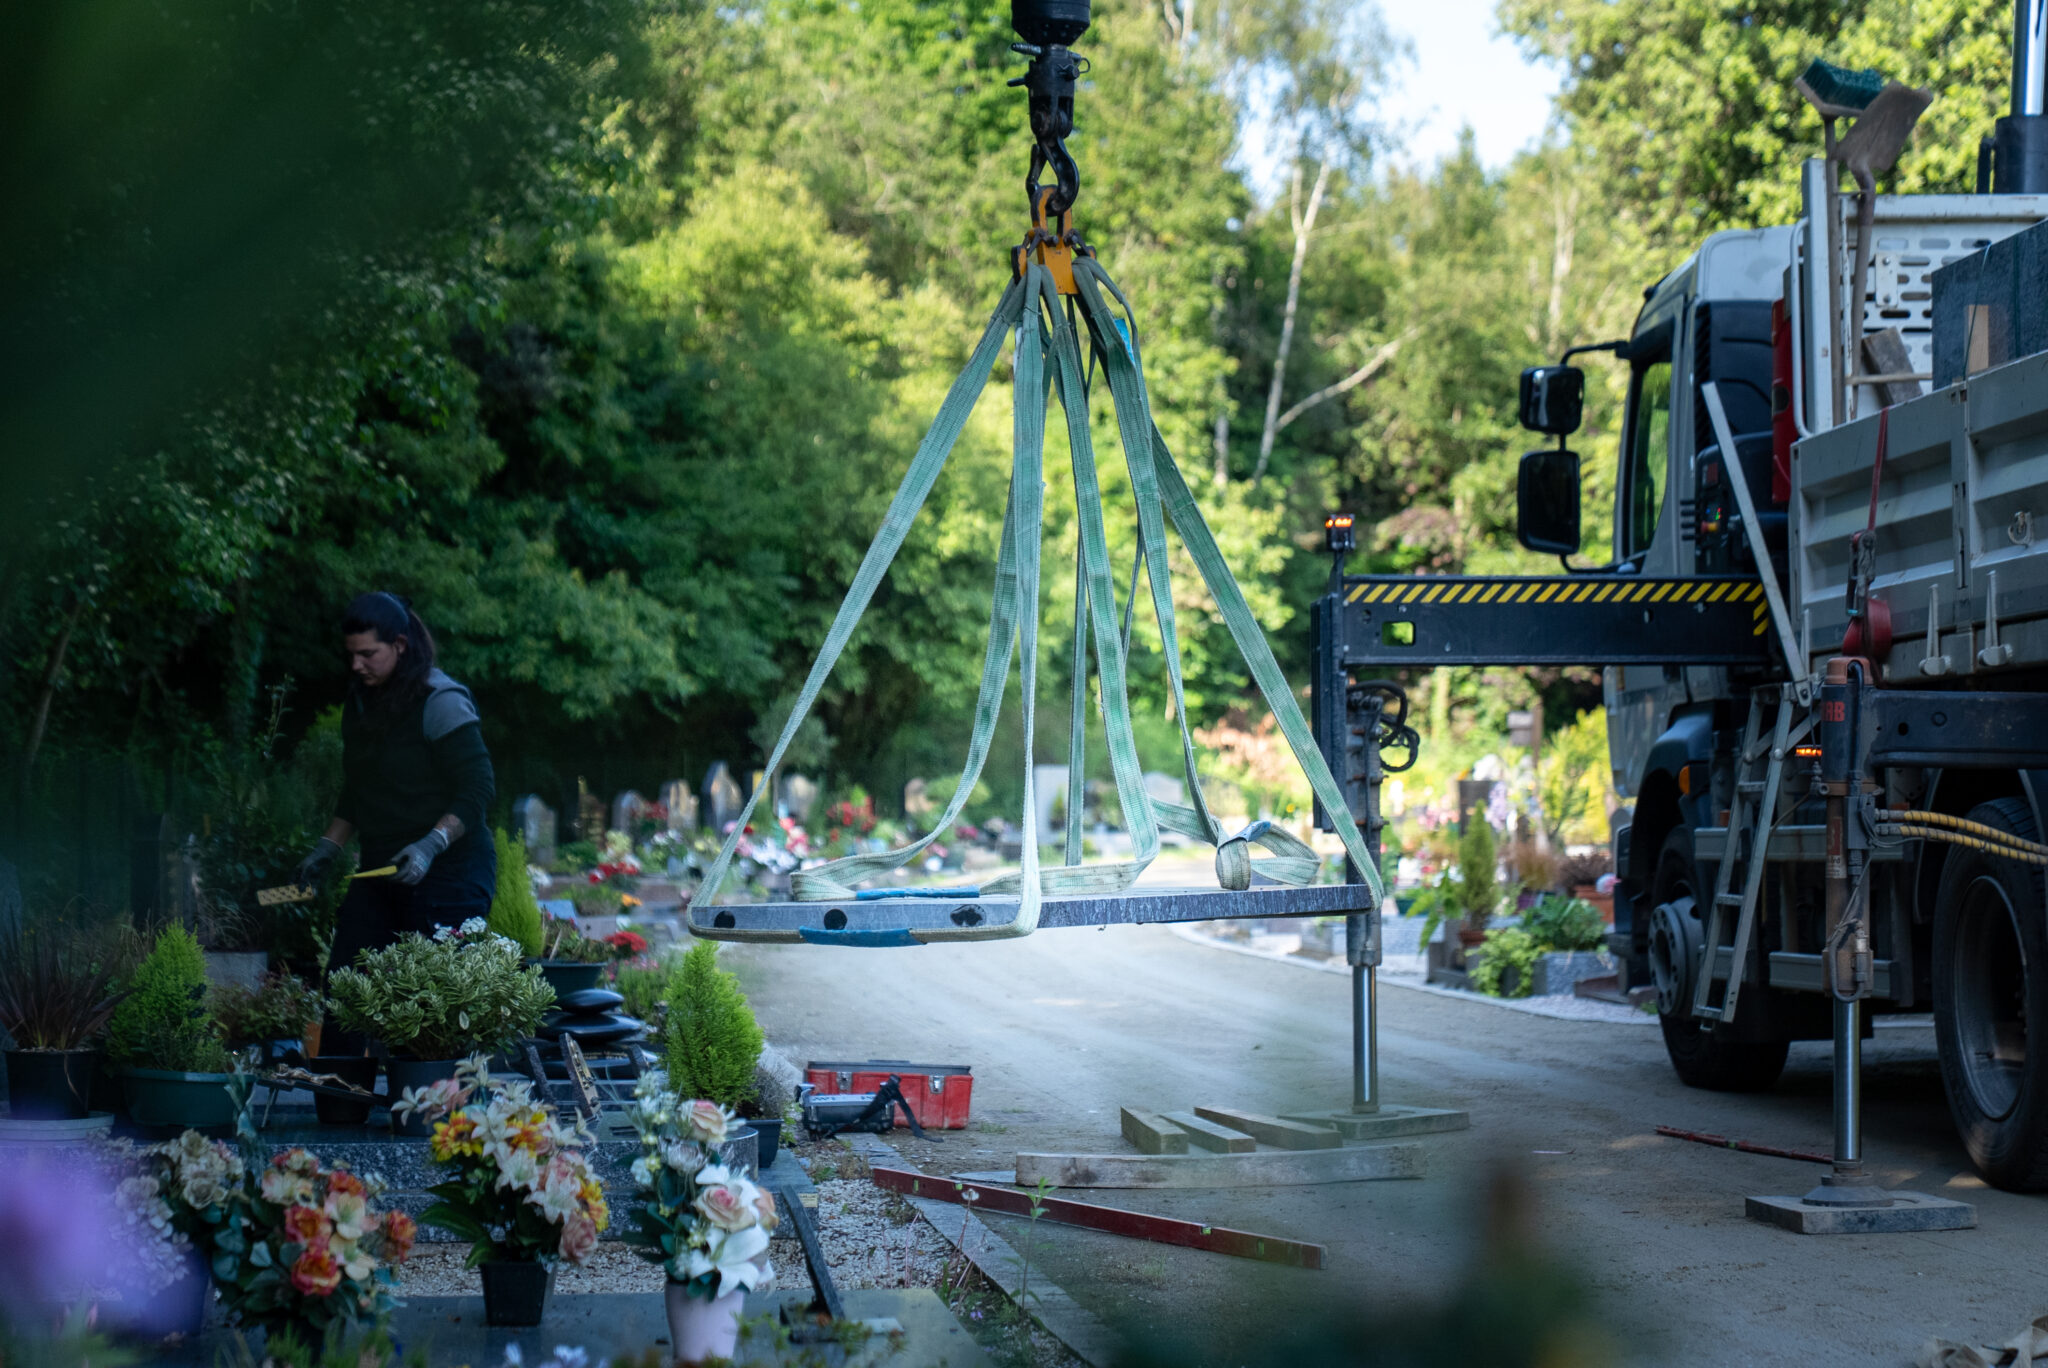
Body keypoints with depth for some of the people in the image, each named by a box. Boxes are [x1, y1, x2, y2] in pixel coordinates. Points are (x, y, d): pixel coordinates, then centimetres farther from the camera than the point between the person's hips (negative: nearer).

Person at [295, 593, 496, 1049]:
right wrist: (327, 848, 13)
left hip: (448, 871, -8)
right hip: (381, 871, 8)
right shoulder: (361, 703, 12)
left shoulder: (440, 701, -13)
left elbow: (477, 788, -16)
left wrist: (431, 845, -27)